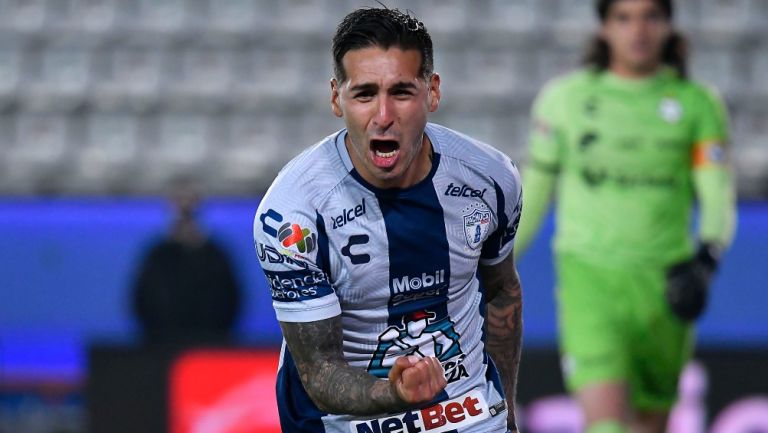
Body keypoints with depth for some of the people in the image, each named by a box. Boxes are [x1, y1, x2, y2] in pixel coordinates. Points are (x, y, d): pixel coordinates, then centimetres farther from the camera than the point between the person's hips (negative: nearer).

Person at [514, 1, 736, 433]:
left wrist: (704, 261, -19)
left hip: (663, 283, 2)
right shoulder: (564, 98, 5)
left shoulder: (698, 104, 5)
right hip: (590, 278, -2)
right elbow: (533, 191, 15)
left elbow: (718, 201, 0)